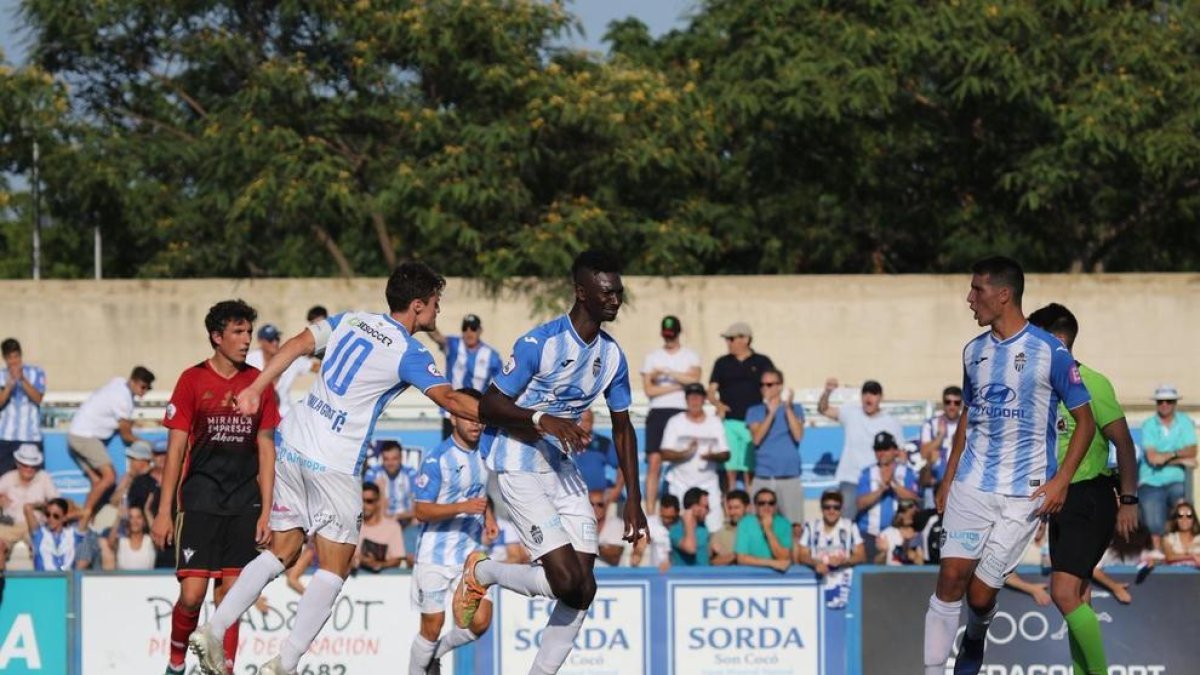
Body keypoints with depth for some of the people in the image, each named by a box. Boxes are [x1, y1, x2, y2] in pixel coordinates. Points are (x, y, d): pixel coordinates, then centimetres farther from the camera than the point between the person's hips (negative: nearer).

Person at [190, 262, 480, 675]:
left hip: (293, 447, 7)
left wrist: (255, 389, 4)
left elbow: (298, 345, 4)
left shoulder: (351, 320, 10)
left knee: (282, 552, 15)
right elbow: (450, 400, -15)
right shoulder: (410, 354, -7)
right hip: (334, 466, -7)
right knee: (334, 568, 2)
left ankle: (213, 630, 5)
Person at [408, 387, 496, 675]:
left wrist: (489, 517, 7)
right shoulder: (437, 459, -14)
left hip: (471, 554, 5)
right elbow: (422, 511, -17)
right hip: (436, 555, -5)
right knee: (432, 627, -1)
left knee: (480, 622, -5)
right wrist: (463, 508, -29)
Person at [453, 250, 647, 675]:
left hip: (563, 468, 7)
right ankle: (481, 573, 8)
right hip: (519, 467, -7)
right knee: (567, 580, -18)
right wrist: (543, 419, -31)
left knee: (583, 589, -2)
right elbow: (488, 405, -16)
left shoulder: (612, 356, 3)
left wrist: (634, 500, 10)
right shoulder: (540, 343, -18)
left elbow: (622, 428, 14)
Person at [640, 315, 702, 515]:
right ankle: (649, 512, -8)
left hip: (682, 411, -1)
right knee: (654, 462, -7)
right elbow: (649, 390, 1)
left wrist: (666, 372, -10)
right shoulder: (652, 357, 13)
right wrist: (678, 385, -5)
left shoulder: (690, 356, 10)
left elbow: (694, 379, -9)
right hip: (657, 411, 1)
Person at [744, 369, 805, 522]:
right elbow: (757, 438, -5)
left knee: (793, 525, -5)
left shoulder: (795, 409, 8)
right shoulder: (754, 411, 10)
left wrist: (788, 408, -12)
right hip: (763, 478, 1)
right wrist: (770, 413, -14)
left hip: (790, 477, -1)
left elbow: (798, 436, -6)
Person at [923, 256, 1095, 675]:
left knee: (981, 593, -4)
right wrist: (948, 478, 16)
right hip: (971, 484, 4)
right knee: (951, 577, -10)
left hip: (1024, 494, -4)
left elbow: (1085, 421, -2)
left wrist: (1060, 481, -10)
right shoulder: (974, 351, 10)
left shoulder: (1050, 352, -7)